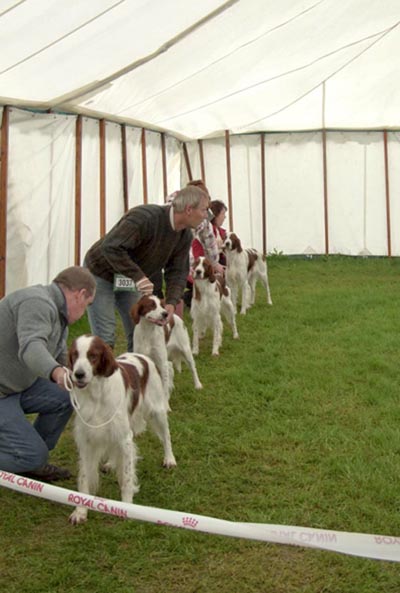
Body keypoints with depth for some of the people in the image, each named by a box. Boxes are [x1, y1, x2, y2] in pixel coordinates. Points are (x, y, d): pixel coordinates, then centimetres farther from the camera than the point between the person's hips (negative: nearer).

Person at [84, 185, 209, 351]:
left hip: (129, 280, 8)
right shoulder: (146, 217, -32)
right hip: (101, 273, -8)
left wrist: (171, 302, -22)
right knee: (105, 336, -10)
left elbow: (177, 272, -5)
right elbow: (111, 247, -37)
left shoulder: (185, 236, -7)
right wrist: (138, 276, -42)